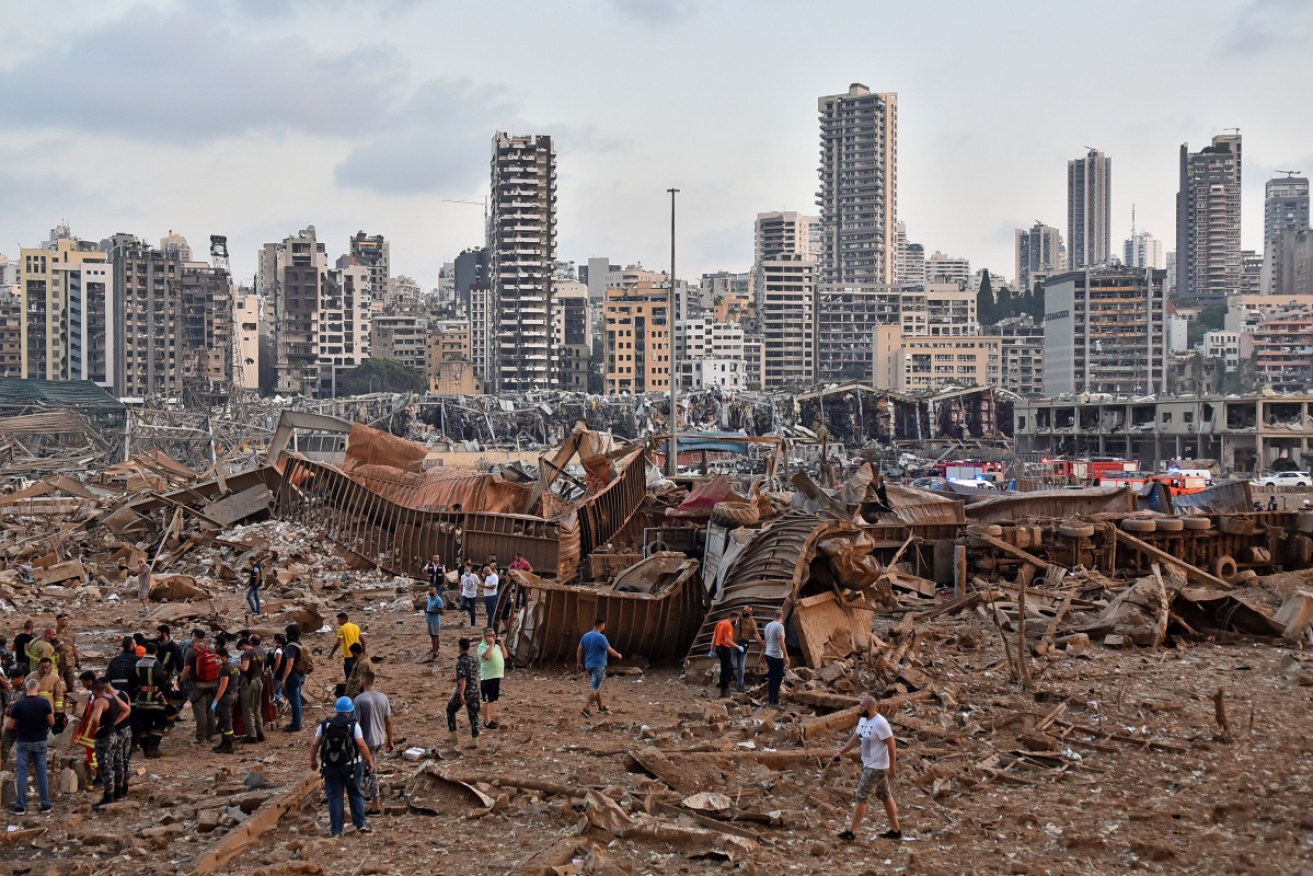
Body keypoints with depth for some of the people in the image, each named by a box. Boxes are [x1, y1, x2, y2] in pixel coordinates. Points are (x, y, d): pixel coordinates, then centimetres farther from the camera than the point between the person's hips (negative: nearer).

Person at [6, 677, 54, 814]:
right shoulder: (44, 702, -9)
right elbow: (52, 722, -4)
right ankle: (46, 804, 10)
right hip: (41, 742, 1)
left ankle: (20, 806, 6)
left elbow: (9, 726, -4)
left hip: (23, 742, -1)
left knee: (22, 773, 6)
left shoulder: (18, 704, -10)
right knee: (42, 773, 8)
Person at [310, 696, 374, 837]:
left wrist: (313, 761, 16)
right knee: (355, 794, 13)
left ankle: (336, 829, 10)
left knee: (334, 797, 8)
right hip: (349, 766, -1)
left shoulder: (325, 725, 0)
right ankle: (361, 824, 12)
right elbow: (361, 745, -11)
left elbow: (315, 745, 2)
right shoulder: (353, 725, -7)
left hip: (330, 767, 1)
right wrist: (370, 761, -2)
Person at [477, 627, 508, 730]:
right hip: (488, 677, -8)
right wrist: (491, 644, -22)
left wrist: (501, 643, 2)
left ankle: (490, 718, 25)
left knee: (493, 700, 15)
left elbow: (505, 656, 10)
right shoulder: (482, 646, -11)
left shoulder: (497, 646, 15)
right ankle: (487, 722, 1)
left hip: (497, 676, 8)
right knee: (488, 700, -3)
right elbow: (487, 656, -29)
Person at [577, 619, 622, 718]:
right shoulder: (600, 637, -19)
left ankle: (601, 707, 28)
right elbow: (610, 651, -13)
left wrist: (579, 663, 14)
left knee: (598, 687, 19)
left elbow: (579, 650, 8)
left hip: (589, 665, 8)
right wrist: (618, 655, 5)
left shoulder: (586, 636, 5)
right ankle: (586, 709, -10)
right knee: (595, 688, -4)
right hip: (598, 666, -8)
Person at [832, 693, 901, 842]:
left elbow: (891, 745, -21)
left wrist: (892, 767, -20)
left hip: (876, 768, -9)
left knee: (861, 797, -6)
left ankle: (851, 832, 0)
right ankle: (895, 831, 24)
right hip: (869, 765, 9)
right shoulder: (863, 720, 5)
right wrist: (841, 751, 9)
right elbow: (856, 738, 17)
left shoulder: (880, 723, -23)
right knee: (885, 796, 15)